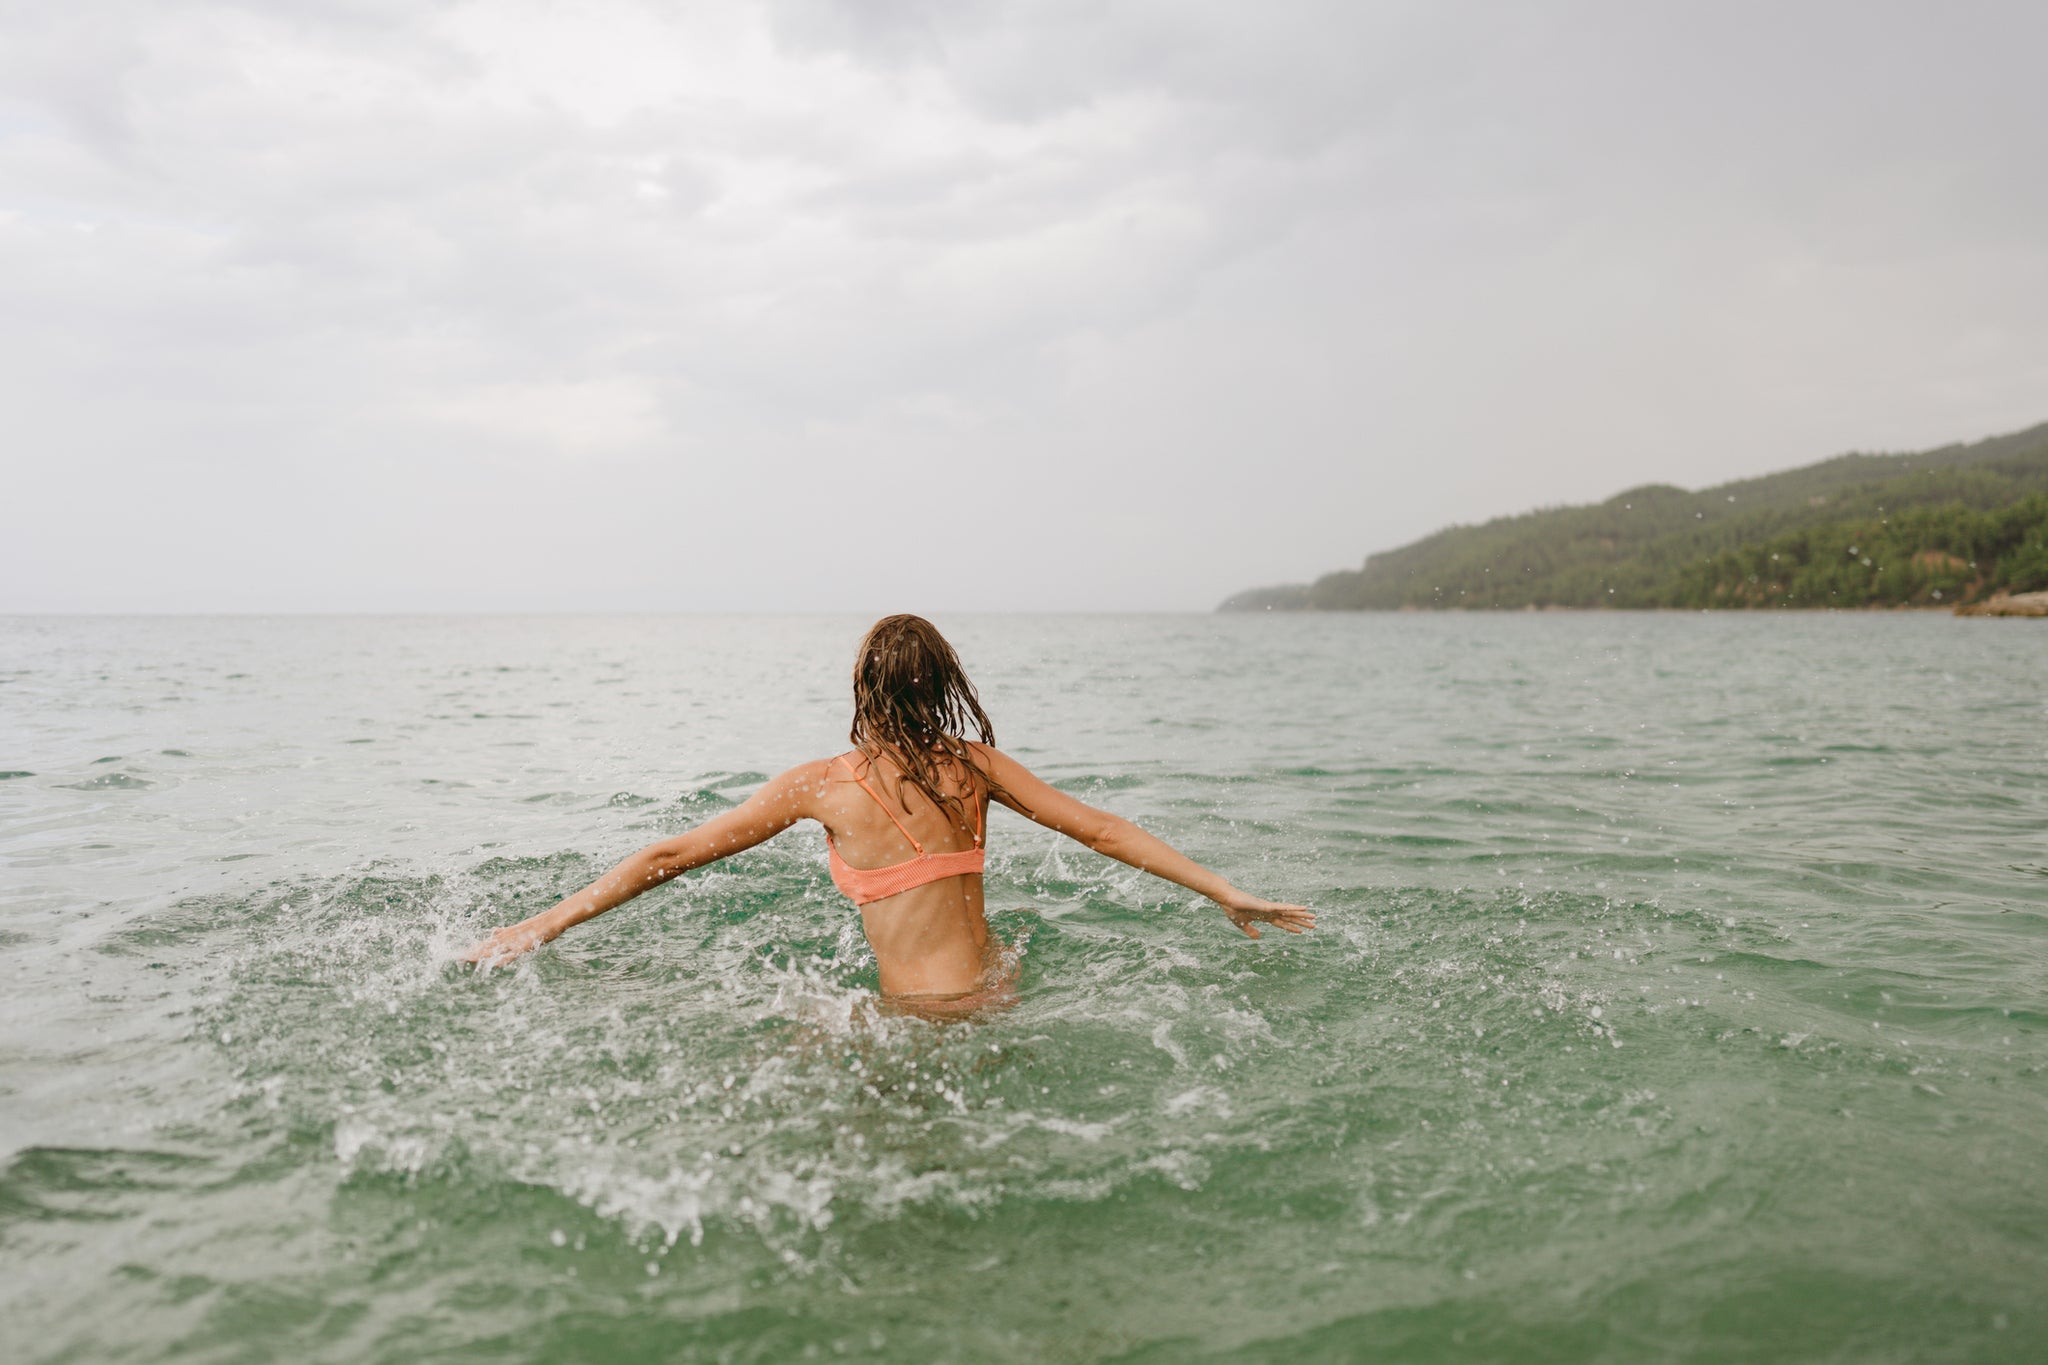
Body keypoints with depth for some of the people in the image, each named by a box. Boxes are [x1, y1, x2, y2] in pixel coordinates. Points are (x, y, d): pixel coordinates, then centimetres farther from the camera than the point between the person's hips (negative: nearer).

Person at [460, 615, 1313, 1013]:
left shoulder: (820, 786, -9)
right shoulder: (977, 766, 1)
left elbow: (669, 857, -3)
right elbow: (1103, 831, 1)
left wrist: (543, 927, 7)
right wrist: (1230, 896, 9)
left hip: (927, 1016, -6)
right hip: (996, 996, 6)